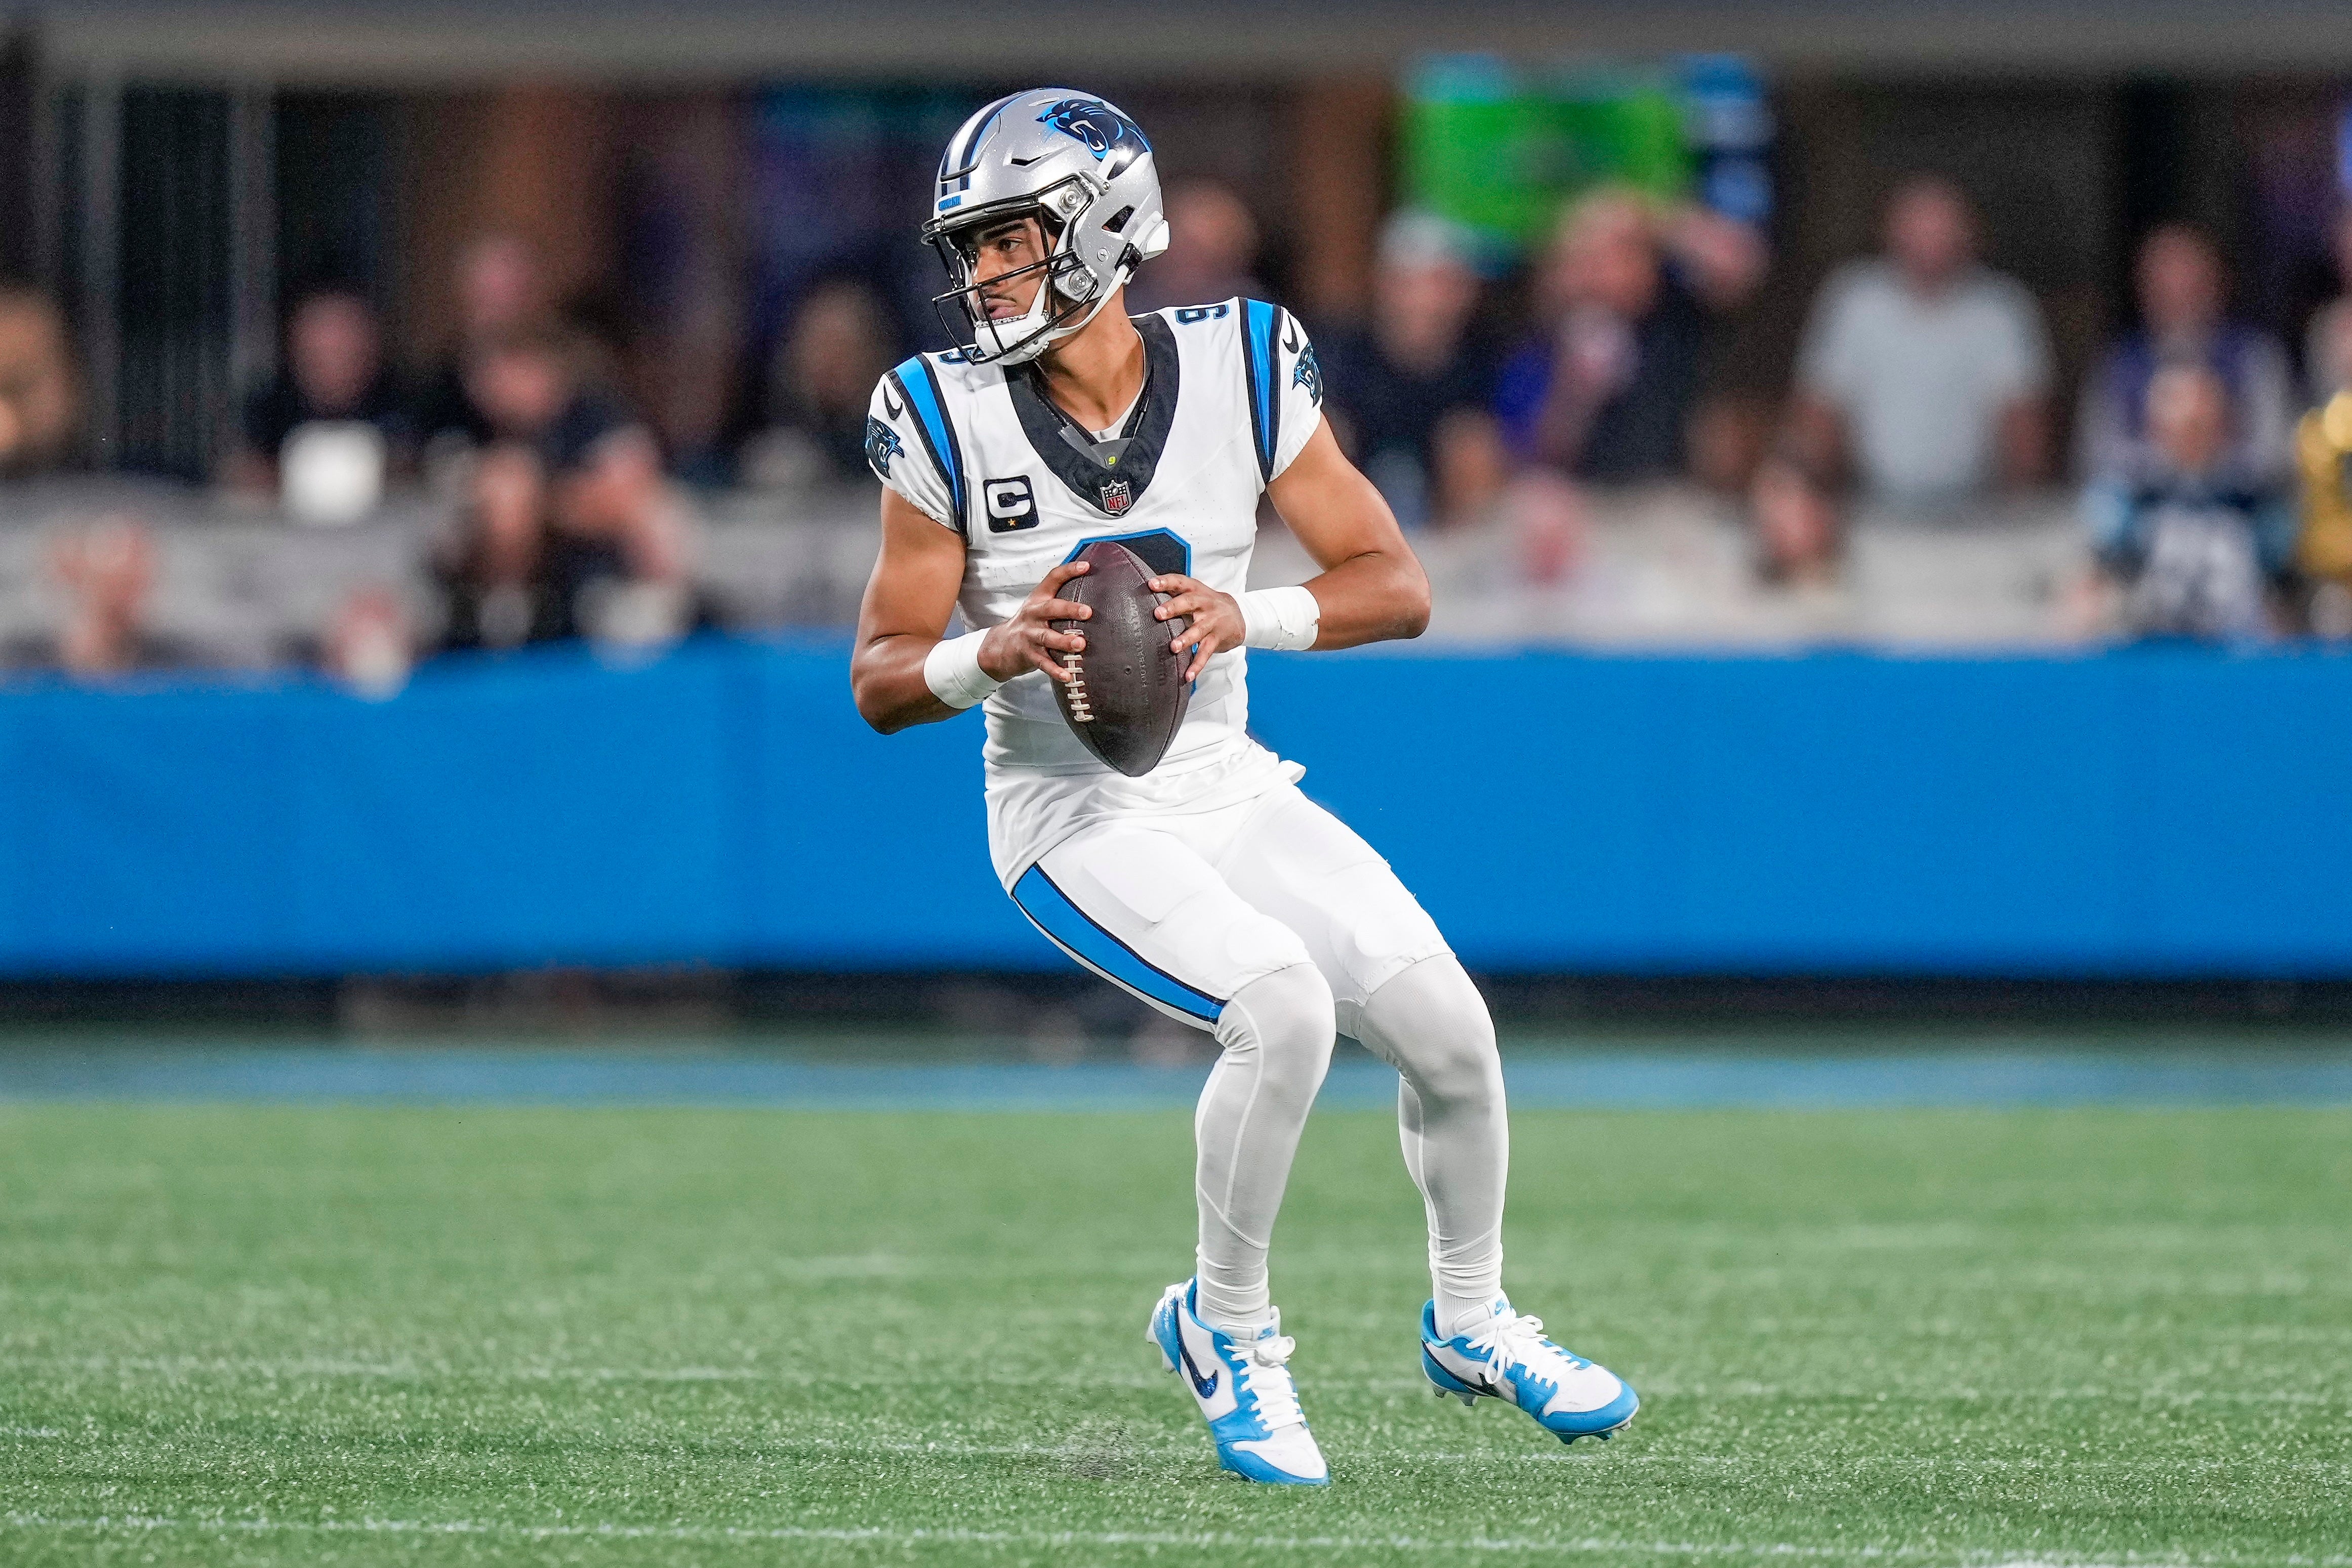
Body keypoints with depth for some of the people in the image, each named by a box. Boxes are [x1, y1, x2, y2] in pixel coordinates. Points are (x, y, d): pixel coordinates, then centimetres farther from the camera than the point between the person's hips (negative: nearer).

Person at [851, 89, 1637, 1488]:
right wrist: (995, 654, -26)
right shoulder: (951, 423, -10)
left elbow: (1398, 586, -5)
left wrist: (1248, 618, -23)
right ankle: (1227, 1331, -6)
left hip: (1228, 787, 3)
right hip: (1071, 817, -3)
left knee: (1447, 1022, -8)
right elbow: (882, 679, -5)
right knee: (1283, 1005, -27)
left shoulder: (1239, 372, -7)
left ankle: (1473, 1322, 19)